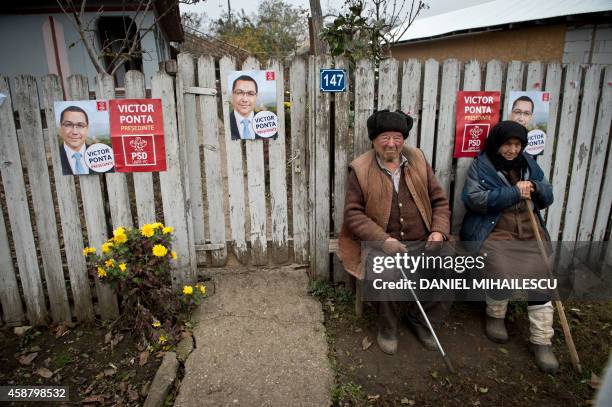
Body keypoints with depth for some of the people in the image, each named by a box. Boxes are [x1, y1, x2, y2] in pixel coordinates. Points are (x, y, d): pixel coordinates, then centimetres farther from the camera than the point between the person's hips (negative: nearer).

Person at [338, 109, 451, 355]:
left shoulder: (418, 160, 9)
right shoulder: (360, 169, -2)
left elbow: (439, 200, 12)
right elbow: (353, 214, -6)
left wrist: (439, 231, -6)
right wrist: (384, 239, -18)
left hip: (423, 242, 4)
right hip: (381, 244, -3)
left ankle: (418, 317, 13)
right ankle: (387, 326, 1)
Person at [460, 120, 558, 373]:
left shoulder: (528, 163, 15)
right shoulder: (481, 165, 0)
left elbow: (548, 197, 18)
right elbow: (474, 199, -15)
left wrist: (535, 187, -6)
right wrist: (515, 192, -16)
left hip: (530, 232, 5)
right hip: (495, 232, -4)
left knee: (541, 276, -13)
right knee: (502, 273, -26)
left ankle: (541, 340, 1)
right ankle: (495, 315, 7)